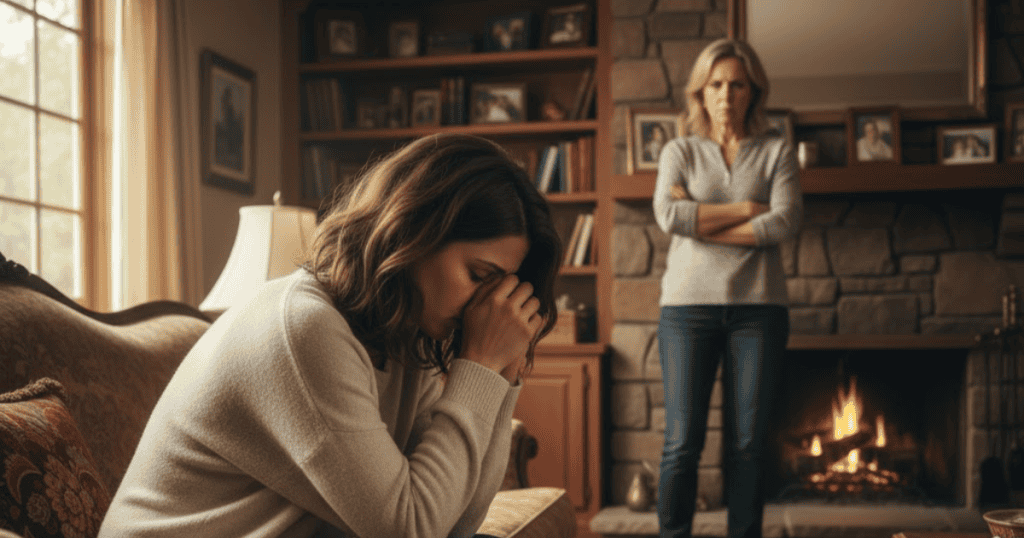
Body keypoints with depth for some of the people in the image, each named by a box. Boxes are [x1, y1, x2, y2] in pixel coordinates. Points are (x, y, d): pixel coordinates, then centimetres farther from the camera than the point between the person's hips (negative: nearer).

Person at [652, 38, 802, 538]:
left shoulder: (776, 151, 9)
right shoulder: (680, 151, 9)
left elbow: (786, 221, -8)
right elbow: (668, 214, -10)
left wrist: (704, 225, -8)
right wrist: (747, 209, -7)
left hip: (757, 306, 1)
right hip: (689, 304, 0)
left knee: (748, 443, 4)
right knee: (683, 441, -2)